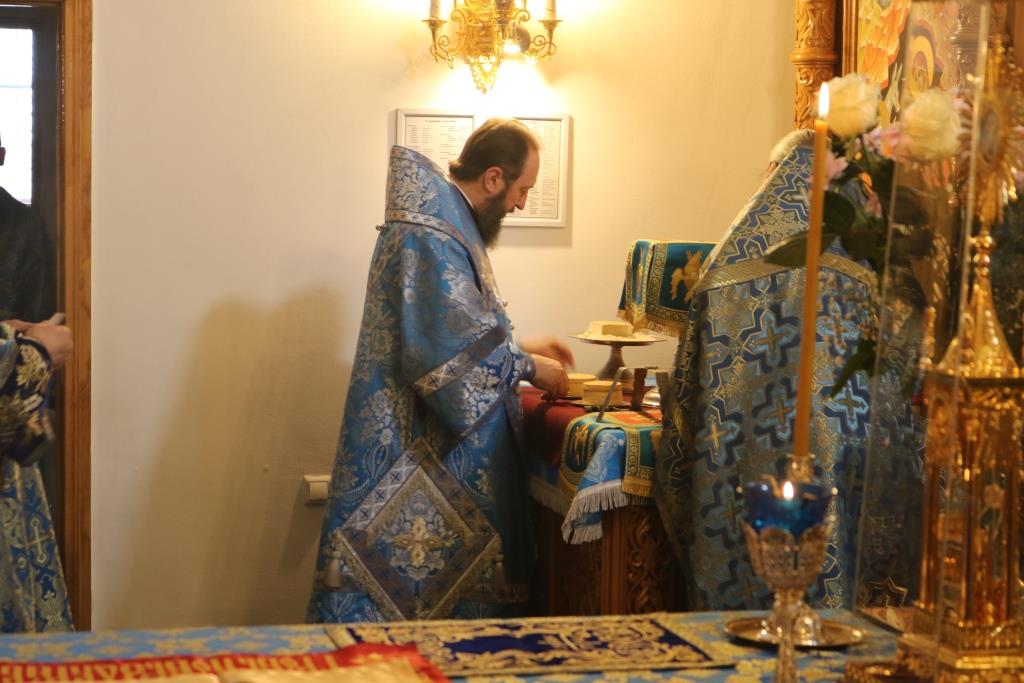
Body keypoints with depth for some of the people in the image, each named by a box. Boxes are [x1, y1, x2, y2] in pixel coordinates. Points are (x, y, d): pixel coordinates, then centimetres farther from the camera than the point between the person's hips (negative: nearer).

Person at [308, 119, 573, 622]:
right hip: (418, 456, -10)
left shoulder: (447, 222, 15)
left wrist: (520, 349, 17)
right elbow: (452, 348, -22)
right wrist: (526, 366, -10)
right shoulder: (429, 234, -18)